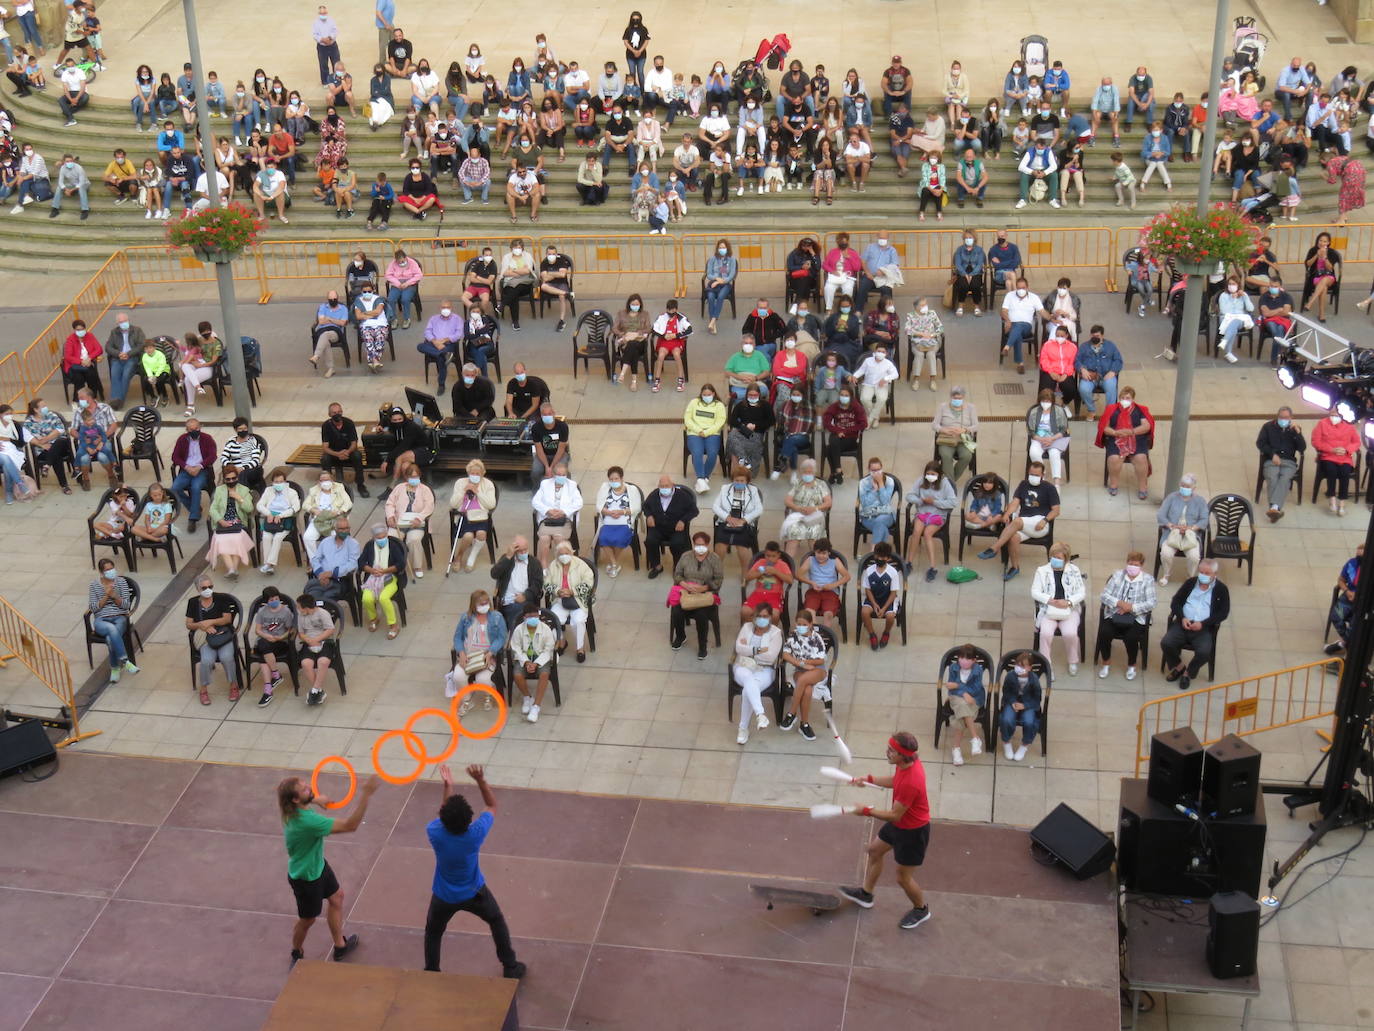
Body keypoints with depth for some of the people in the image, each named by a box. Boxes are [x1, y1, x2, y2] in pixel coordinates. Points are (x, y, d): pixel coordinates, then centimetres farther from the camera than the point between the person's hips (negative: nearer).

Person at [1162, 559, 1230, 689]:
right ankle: (1178, 667, 10)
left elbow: (1223, 613, -4)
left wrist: (1202, 624, -15)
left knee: (1204, 652, -30)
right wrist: (1182, 618, -10)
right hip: (1183, 623, 3)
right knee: (1166, 643, -21)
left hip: (1204, 628, -3)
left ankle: (1188, 673, 1)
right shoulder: (1190, 582, 11)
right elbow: (1175, 602, 10)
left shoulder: (1221, 589, 2)